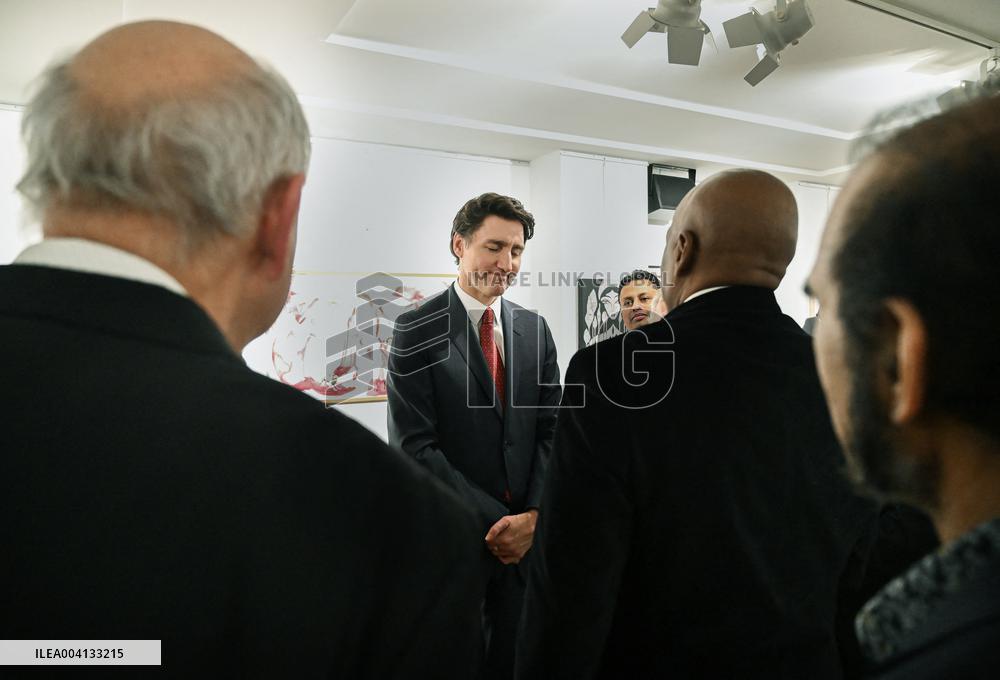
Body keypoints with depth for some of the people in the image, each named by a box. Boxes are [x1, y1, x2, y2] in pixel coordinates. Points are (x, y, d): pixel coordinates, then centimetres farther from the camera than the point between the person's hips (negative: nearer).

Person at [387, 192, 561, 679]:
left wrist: (534, 516, -9)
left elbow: (550, 429, 3)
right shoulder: (417, 331, -9)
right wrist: (494, 522, -15)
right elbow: (415, 447, -14)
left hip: (527, 533, 4)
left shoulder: (534, 328, 5)